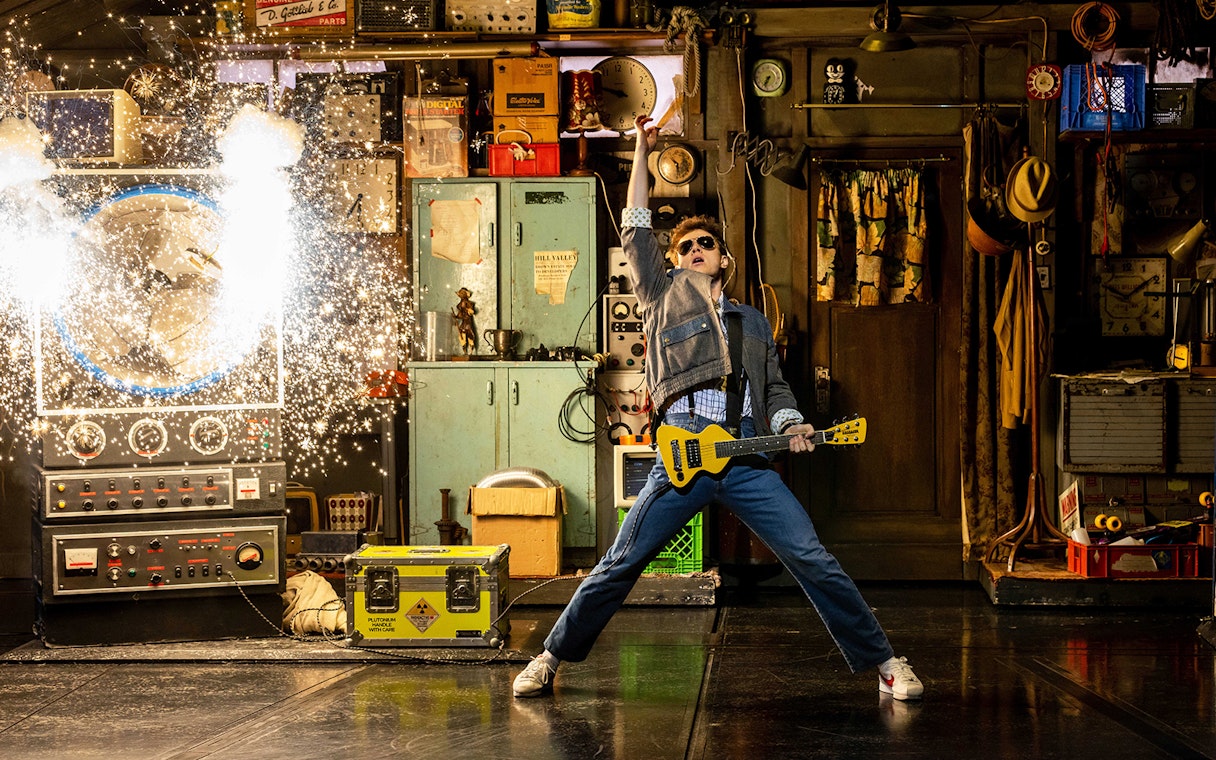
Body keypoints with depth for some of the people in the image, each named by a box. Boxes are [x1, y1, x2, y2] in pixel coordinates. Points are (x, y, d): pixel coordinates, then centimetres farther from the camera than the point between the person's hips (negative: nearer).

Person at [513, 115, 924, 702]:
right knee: (620, 565, -1)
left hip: (748, 457, 2)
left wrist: (790, 425, 5)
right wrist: (642, 150, 15)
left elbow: (775, 387, 27)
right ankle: (552, 657, 13)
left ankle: (882, 663, 1)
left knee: (814, 561, -6)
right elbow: (636, 229, 13)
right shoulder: (664, 296, 18)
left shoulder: (753, 322, 27)